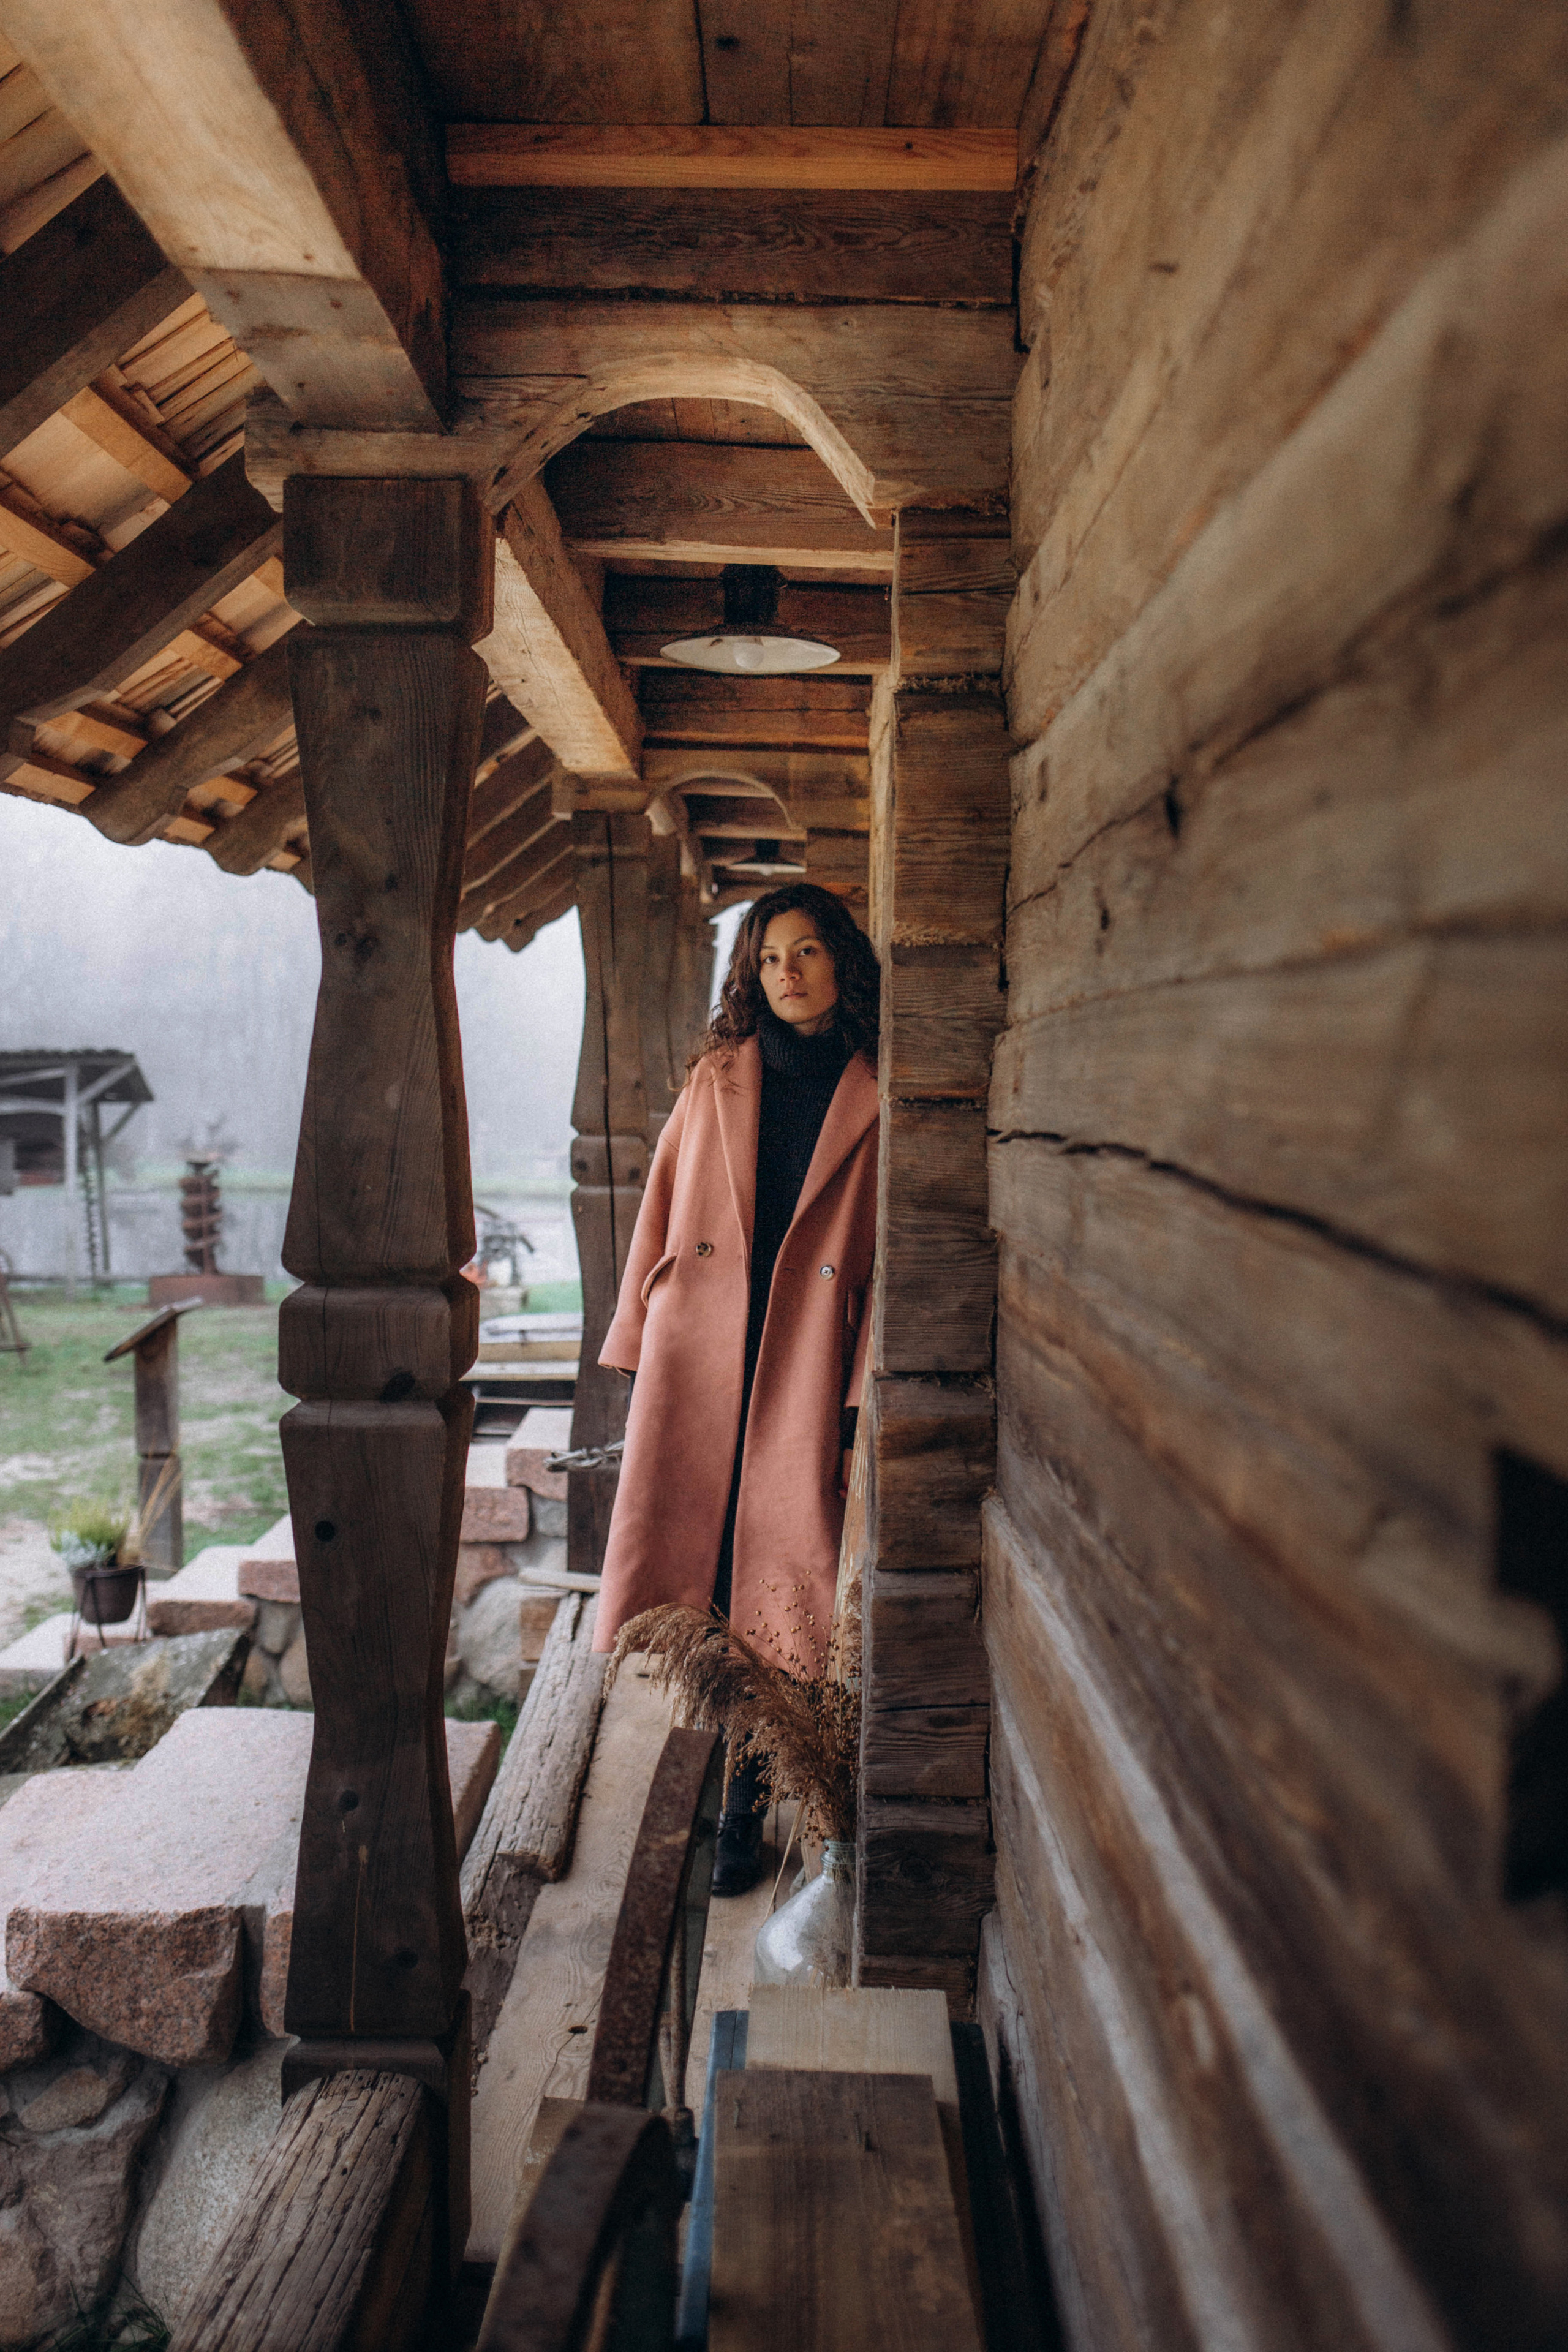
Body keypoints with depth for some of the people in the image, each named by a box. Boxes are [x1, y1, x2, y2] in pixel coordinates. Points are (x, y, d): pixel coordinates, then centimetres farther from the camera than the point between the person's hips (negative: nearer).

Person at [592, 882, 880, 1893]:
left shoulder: (872, 1098, 4)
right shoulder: (717, 1076, 10)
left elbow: (884, 1255, 2)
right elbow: (663, 1209, 10)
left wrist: (866, 1402, -4)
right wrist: (635, 1346, 3)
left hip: (801, 1366, -2)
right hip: (694, 1352, 2)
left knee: (775, 1593, 1)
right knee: (676, 1553, -3)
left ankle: (746, 1805, 17)